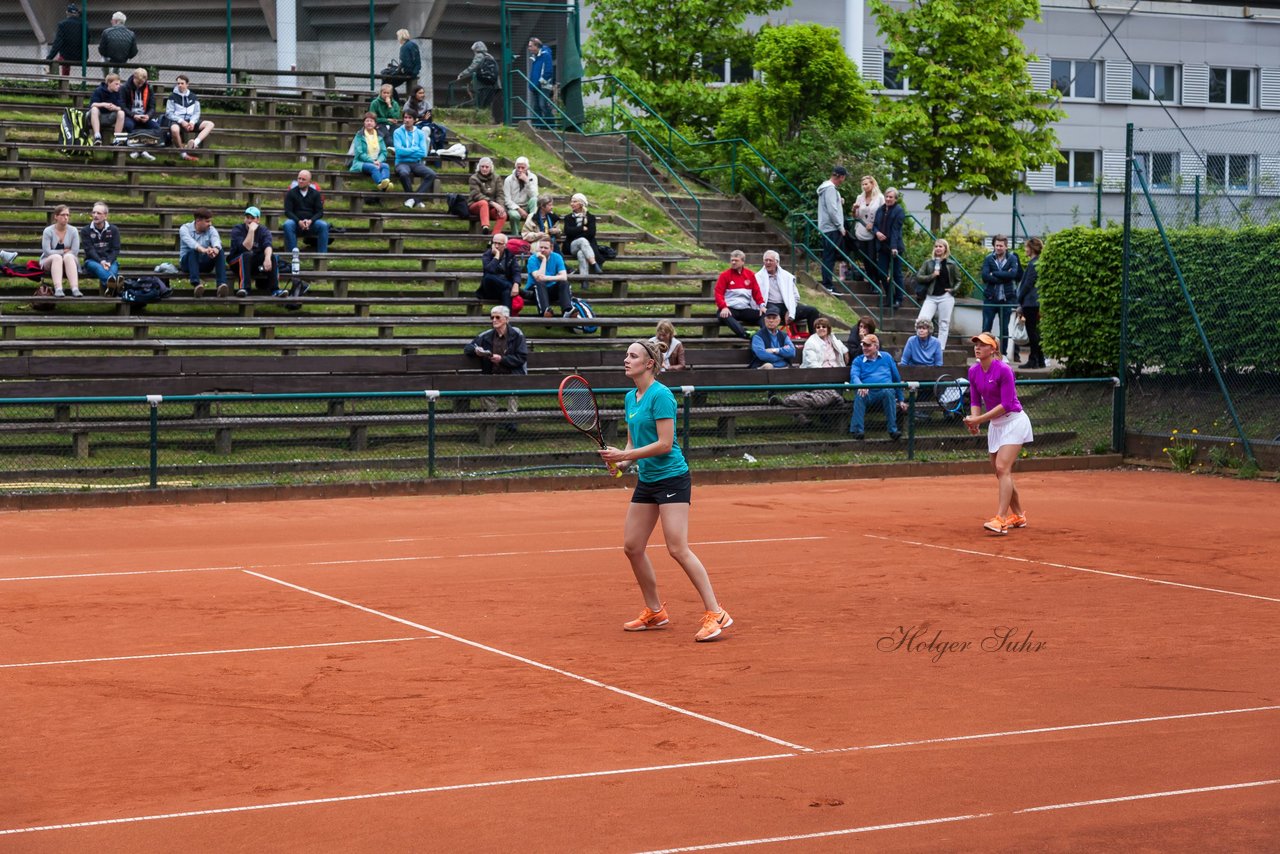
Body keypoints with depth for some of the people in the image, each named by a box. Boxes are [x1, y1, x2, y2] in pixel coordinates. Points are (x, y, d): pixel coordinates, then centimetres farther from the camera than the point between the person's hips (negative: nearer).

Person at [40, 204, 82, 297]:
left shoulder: (73, 231, 1)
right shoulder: (48, 231, -3)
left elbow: (75, 251, -8)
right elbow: (47, 251, -12)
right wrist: (63, 251, -9)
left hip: (69, 265, 1)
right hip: (49, 263, -1)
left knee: (68, 257, -33)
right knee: (57, 257, -35)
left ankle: (75, 289, -52)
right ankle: (58, 289, -55)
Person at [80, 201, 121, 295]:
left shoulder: (114, 230, 15)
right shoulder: (86, 231, 11)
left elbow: (115, 249, 5)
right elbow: (89, 250, -3)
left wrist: (108, 262, -16)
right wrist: (101, 261, -22)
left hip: (109, 261, 2)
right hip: (92, 261, -2)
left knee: (114, 266, -35)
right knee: (97, 267, -38)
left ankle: (108, 285, -70)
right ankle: (114, 282, -72)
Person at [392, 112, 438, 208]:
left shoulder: (420, 134, 9)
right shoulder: (398, 132, 2)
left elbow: (423, 153, -3)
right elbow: (399, 150, -13)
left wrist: (407, 151, -6)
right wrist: (415, 149, -6)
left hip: (417, 163, 3)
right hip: (402, 163, -3)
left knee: (431, 174, -26)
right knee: (404, 173, -39)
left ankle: (416, 198, -22)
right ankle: (410, 196, -15)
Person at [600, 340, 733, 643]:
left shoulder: (660, 395, -15)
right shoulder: (630, 398, 11)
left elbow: (664, 444, -20)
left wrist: (624, 455, -19)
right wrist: (621, 461, -4)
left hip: (671, 478, -9)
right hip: (646, 481, 9)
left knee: (678, 548, -14)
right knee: (632, 546, 8)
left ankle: (715, 614, -10)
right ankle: (655, 612, 22)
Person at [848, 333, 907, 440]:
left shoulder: (886, 357, 20)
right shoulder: (858, 361, 17)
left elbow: (897, 379, 22)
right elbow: (854, 376, -4)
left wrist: (901, 400, 17)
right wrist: (860, 385, -29)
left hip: (885, 391, 0)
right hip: (867, 393, 0)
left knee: (889, 391, -37)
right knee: (860, 395, -36)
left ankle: (893, 430, -35)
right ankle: (857, 430, -36)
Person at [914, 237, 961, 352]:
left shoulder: (951, 264, 5)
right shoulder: (928, 263, 8)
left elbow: (958, 281, 13)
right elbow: (918, 278, 1)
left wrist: (953, 290, -4)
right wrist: (931, 276, -11)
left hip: (946, 297, -1)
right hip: (931, 297, 1)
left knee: (944, 324, 1)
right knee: (921, 319, -14)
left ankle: (940, 348, 6)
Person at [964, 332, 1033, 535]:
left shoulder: (1004, 370, -21)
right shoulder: (973, 371, 0)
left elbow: (1006, 404, -23)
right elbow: (975, 401, 4)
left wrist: (979, 419, -26)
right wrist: (974, 421, -15)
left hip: (1013, 421, -8)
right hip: (995, 424, 8)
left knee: (1002, 468, -19)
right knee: (1001, 472, 12)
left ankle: (1000, 520, -25)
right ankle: (1018, 516, 26)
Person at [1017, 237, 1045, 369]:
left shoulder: (1033, 264, -14)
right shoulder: (1041, 263, 13)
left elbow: (1027, 285, -15)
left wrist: (1020, 303, -7)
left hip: (1031, 302, -9)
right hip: (1038, 302, 9)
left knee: (1032, 332, -5)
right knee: (1036, 332, 13)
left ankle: (1033, 360, -4)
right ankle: (1040, 360, 16)